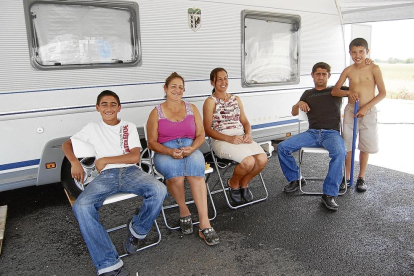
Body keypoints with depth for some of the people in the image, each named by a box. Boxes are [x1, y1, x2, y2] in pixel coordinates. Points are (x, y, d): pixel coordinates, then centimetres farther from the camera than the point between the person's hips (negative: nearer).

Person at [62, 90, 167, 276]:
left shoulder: (129, 127, 12)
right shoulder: (92, 128, 17)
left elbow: (135, 157, 1)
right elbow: (66, 144, 21)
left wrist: (105, 160, -3)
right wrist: (75, 162, 1)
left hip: (130, 172, 0)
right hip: (105, 176, 1)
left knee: (159, 191, -33)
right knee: (81, 207, -31)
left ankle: (137, 230, -4)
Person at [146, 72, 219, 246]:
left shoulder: (191, 108, 17)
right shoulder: (156, 112, 10)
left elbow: (201, 135, 11)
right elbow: (152, 142, 3)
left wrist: (192, 148, -11)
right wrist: (170, 152, -16)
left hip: (191, 149, 1)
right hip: (165, 152, -1)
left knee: (195, 170, -34)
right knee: (175, 173, -36)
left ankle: (204, 224, -35)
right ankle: (184, 212, -11)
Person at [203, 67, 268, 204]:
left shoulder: (236, 99, 19)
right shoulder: (210, 101, 2)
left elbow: (245, 122, 19)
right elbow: (207, 129, -6)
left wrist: (248, 134, -5)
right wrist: (229, 138, -18)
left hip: (241, 138, 6)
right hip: (221, 140, -5)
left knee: (262, 159, -22)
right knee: (249, 161, -30)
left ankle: (244, 183, 8)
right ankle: (233, 183, 4)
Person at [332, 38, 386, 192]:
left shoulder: (374, 69, -5)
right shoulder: (348, 70, 1)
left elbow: (382, 93, -7)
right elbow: (334, 91, 3)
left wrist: (366, 108, -16)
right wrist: (348, 92, -17)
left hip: (368, 111, -2)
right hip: (350, 110, 2)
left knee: (365, 146, 7)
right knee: (347, 145, 4)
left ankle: (361, 178, 23)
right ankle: (347, 177, 19)